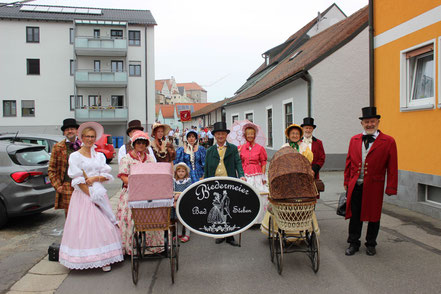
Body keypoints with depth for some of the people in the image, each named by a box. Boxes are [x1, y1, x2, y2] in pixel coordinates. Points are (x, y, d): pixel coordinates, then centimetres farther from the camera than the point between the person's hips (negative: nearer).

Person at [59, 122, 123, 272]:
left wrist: (96, 178, -14)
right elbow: (78, 180, -7)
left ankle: (103, 259, 5)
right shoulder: (75, 156, 0)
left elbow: (107, 175, 6)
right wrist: (91, 196, -13)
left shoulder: (100, 155, 13)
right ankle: (84, 260, 6)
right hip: (83, 195, -4)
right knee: (83, 226, -3)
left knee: (102, 226, 0)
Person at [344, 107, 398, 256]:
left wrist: (391, 188, -7)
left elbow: (392, 168, -3)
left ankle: (371, 244, 29)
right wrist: (347, 182, 11)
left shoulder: (388, 142, -3)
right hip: (355, 186, 3)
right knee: (354, 215, 9)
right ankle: (353, 244, 25)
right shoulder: (354, 140, 8)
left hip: (374, 186, -2)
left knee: (373, 216, 10)